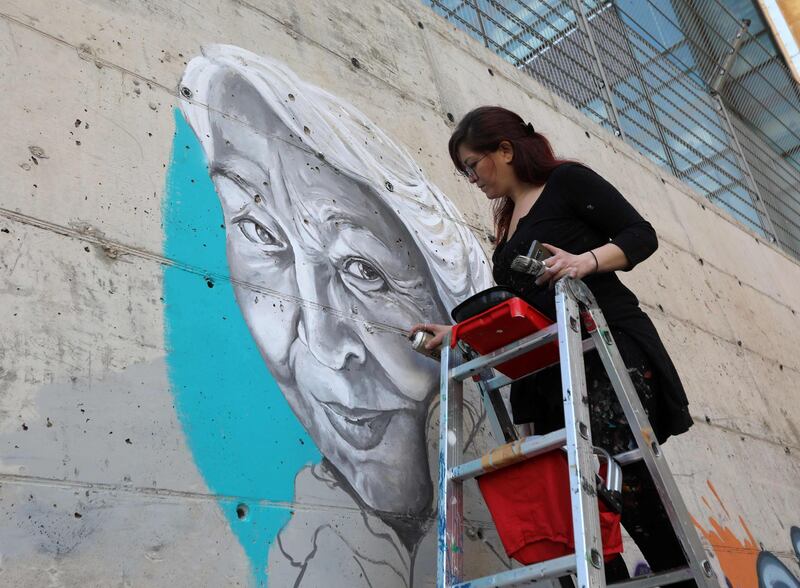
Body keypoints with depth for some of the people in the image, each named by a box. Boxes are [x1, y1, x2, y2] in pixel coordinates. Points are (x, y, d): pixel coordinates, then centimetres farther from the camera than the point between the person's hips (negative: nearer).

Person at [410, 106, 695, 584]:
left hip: (609, 348, -7)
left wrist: (587, 261, -23)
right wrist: (455, 333, 17)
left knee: (629, 485, -15)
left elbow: (641, 235, -6)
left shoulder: (566, 180, 1)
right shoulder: (508, 225, 22)